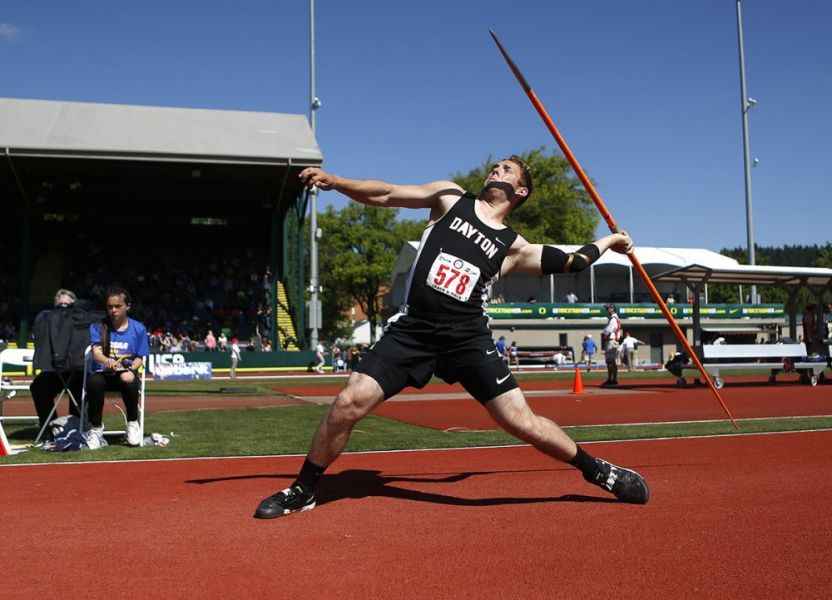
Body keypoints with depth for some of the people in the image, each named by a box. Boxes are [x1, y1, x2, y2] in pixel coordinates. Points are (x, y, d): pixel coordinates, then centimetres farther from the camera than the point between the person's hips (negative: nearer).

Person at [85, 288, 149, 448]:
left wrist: (130, 369, -18)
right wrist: (107, 361, -37)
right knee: (94, 381, -36)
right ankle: (95, 428, -16)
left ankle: (133, 423, -10)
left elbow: (139, 358, 6)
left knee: (129, 381, -37)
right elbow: (96, 353, -13)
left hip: (126, 373, 0)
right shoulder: (98, 327, 4)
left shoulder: (138, 329, 6)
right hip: (103, 373, 0)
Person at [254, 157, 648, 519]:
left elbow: (569, 262, 22)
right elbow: (384, 195, 10)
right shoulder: (451, 197, 14)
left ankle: (596, 470, 19)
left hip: (467, 339, 0)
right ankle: (302, 491, 11)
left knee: (523, 422, -7)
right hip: (411, 330, 0)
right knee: (348, 404, -11)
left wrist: (607, 242, 21)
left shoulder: (512, 247, 12)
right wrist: (333, 181, 2)